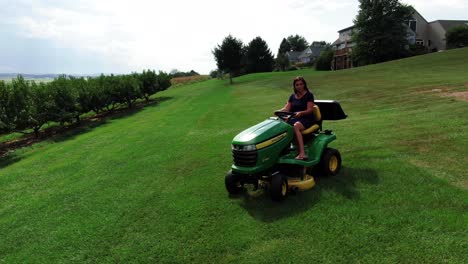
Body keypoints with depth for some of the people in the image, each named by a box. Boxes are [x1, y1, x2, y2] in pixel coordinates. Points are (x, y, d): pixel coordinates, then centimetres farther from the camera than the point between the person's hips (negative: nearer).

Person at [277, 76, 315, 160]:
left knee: (296, 126, -38)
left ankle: (302, 153, -43)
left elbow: (310, 110, -9)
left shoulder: (309, 95, 1)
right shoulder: (292, 96, 17)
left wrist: (300, 113, -29)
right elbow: (286, 108, 8)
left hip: (307, 119, -5)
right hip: (294, 118, 5)